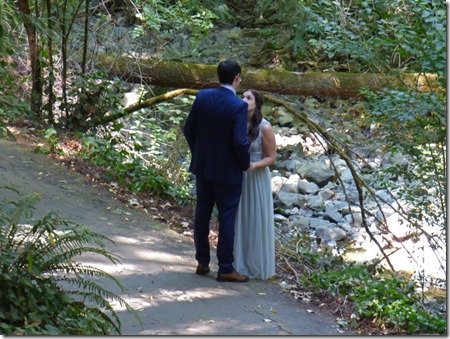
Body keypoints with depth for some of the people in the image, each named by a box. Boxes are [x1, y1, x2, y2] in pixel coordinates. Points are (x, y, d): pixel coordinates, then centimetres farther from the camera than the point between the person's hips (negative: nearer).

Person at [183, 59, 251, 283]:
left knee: (202, 214, 16)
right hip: (228, 171, -5)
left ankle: (202, 262, 25)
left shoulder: (202, 97, -4)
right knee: (227, 218, 4)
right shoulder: (238, 106, -19)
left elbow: (188, 130, 1)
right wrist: (246, 164, -5)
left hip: (203, 166, 5)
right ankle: (225, 269, 10)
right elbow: (240, 142, -23)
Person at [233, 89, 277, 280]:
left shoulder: (264, 128, -13)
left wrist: (253, 165, -24)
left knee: (256, 221, 4)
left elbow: (271, 158, -9)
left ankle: (258, 266, 16)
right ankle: (240, 262, 22)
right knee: (239, 220, 11)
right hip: (238, 179, 5)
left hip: (256, 180, -5)